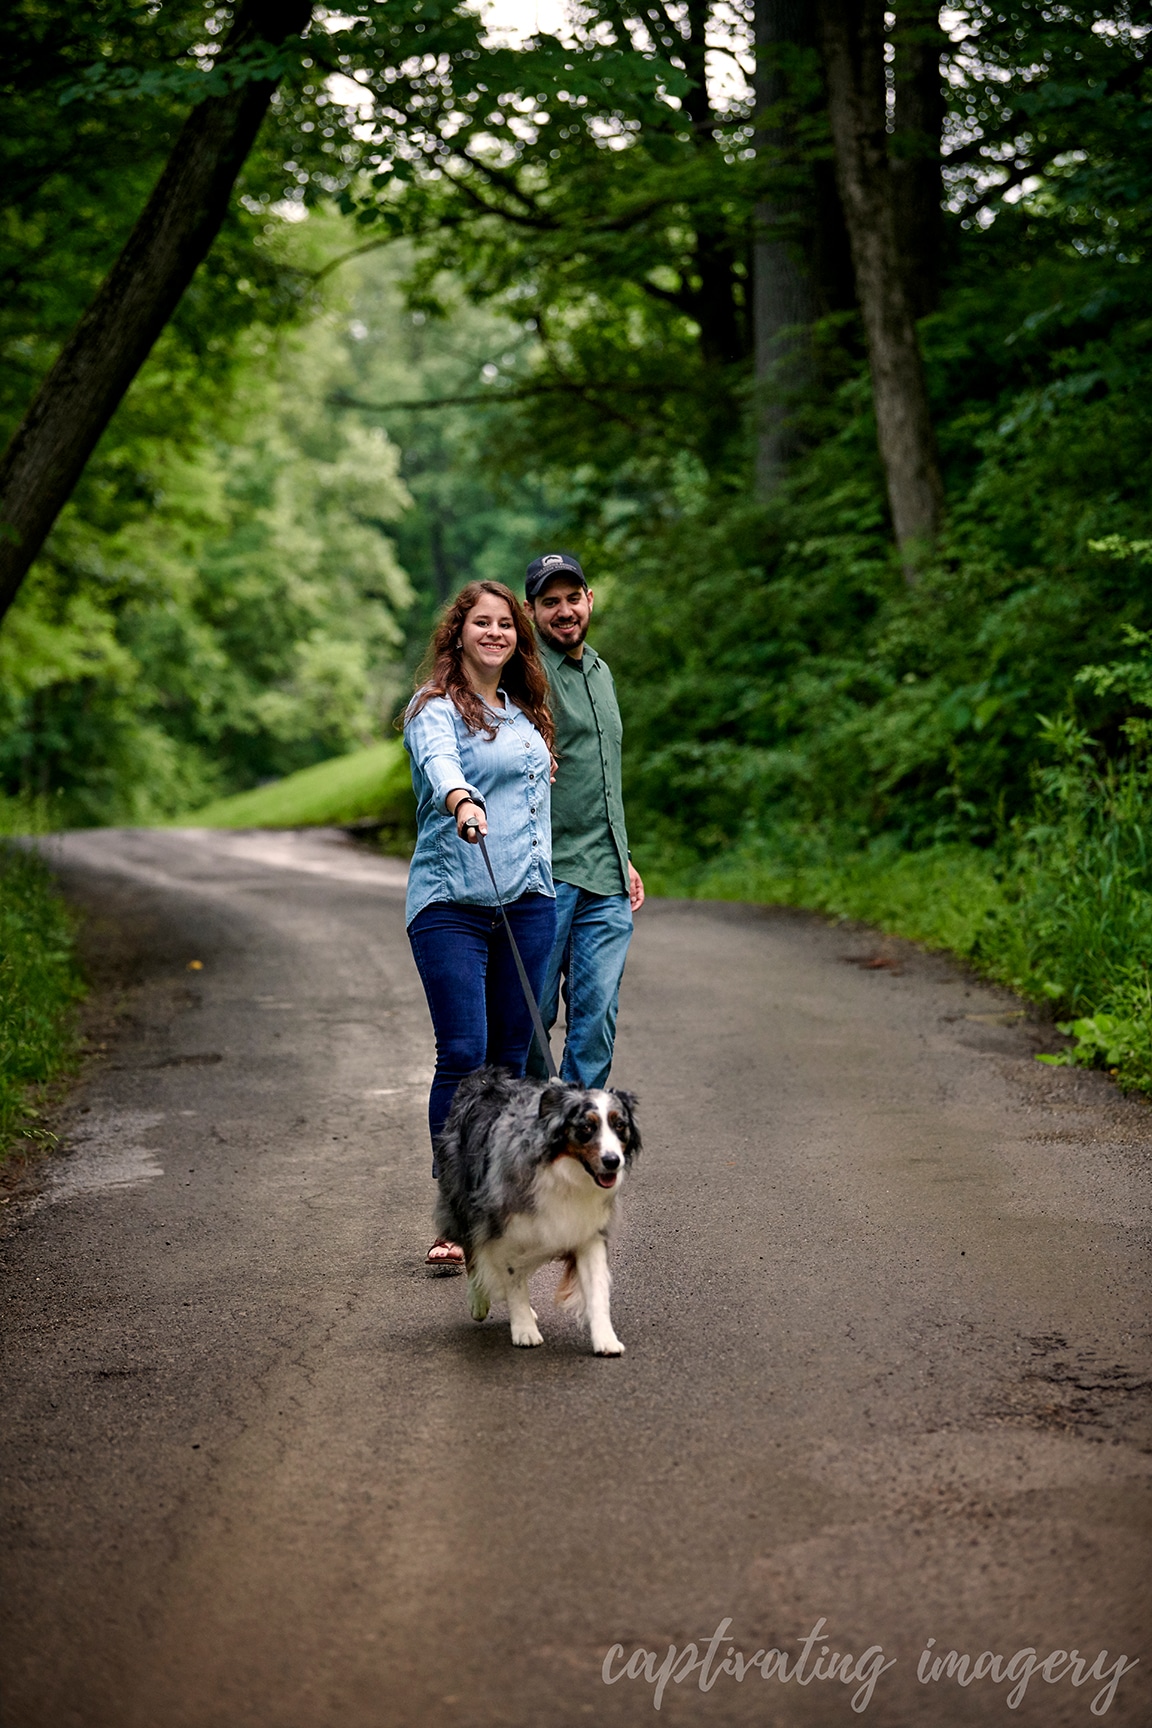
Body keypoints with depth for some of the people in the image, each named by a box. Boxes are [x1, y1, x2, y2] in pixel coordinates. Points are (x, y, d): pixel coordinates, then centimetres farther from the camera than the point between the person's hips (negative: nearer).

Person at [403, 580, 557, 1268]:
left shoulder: (526, 713, 19)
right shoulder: (436, 708, -3)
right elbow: (439, 761, -25)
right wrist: (460, 800, -46)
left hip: (529, 900, 6)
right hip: (451, 902, -6)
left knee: (511, 1056, 5)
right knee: (463, 1054, -14)